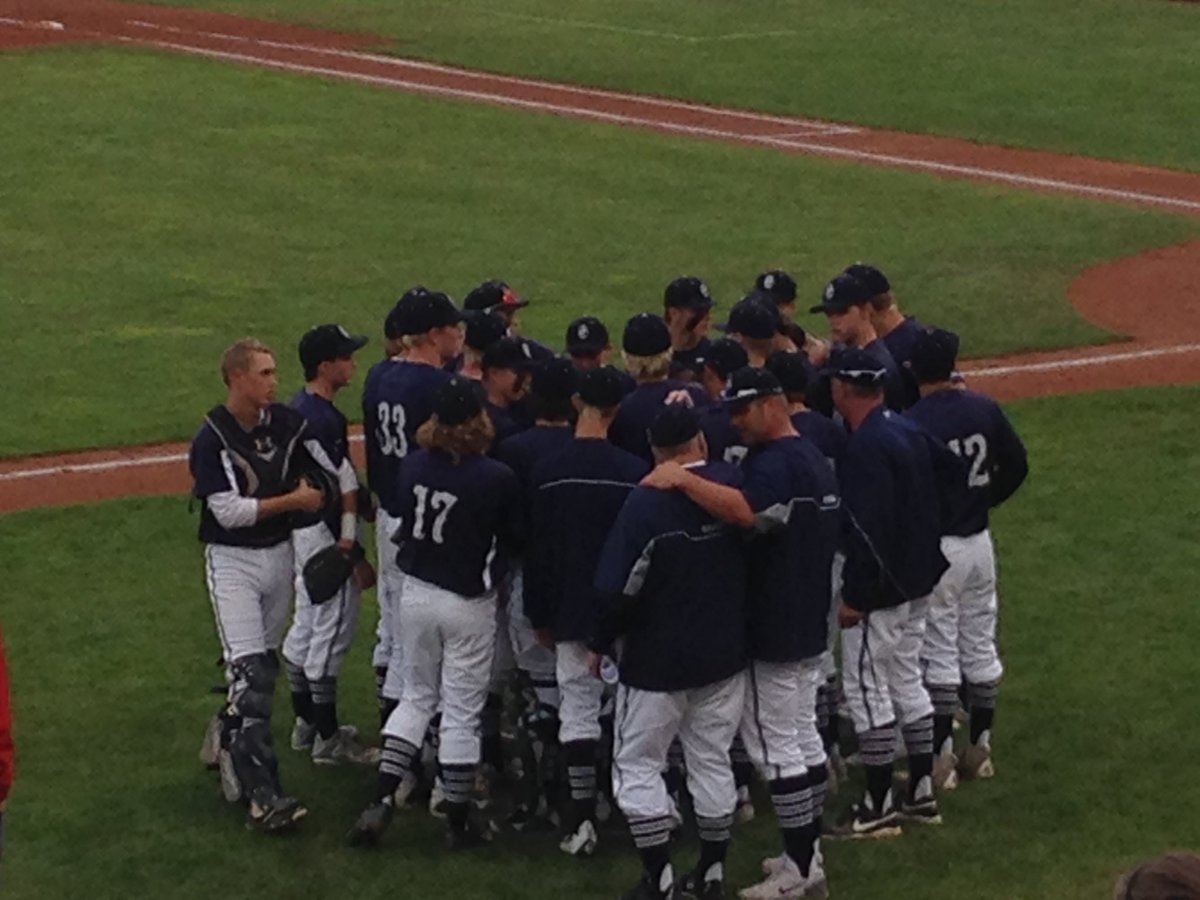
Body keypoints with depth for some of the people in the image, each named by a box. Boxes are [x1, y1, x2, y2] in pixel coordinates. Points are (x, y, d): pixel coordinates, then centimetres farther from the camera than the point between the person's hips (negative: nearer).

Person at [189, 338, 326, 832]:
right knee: (249, 674, -14)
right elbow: (230, 512, -19)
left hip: (279, 554, 6)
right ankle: (262, 796, -19)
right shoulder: (212, 439, -15)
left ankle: (228, 736, 40)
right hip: (232, 561, -6)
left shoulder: (287, 424, 0)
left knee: (265, 665, 14)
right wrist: (293, 500, -16)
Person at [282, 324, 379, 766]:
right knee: (333, 631, -1)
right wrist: (354, 554, -18)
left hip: (298, 527, 10)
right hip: (327, 535, -10)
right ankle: (328, 739, 6)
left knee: (305, 626, 18)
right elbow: (342, 491, -22)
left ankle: (306, 724, 29)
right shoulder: (324, 420, -23)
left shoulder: (296, 408, 7)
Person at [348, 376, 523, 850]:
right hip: (469, 603, -4)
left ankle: (381, 800, 8)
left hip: (415, 594, 4)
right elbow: (512, 539, -4)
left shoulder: (413, 467, -7)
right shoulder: (497, 478, -18)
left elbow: (404, 522, 7)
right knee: (461, 712, 6)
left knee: (416, 696, 19)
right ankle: (458, 823, 16)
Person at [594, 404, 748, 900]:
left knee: (637, 765, 7)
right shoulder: (736, 486, -7)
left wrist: (600, 644, -3)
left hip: (658, 659, -4)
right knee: (712, 760, 14)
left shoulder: (646, 501, -17)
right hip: (724, 654, 4)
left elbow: (618, 588, -16)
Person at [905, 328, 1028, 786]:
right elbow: (1017, 465, 7)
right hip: (980, 542, 5)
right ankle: (980, 748, 21)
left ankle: (941, 757, 5)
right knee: (981, 648, 14)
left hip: (934, 547, -5)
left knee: (938, 653, 2)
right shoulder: (985, 409, -2)